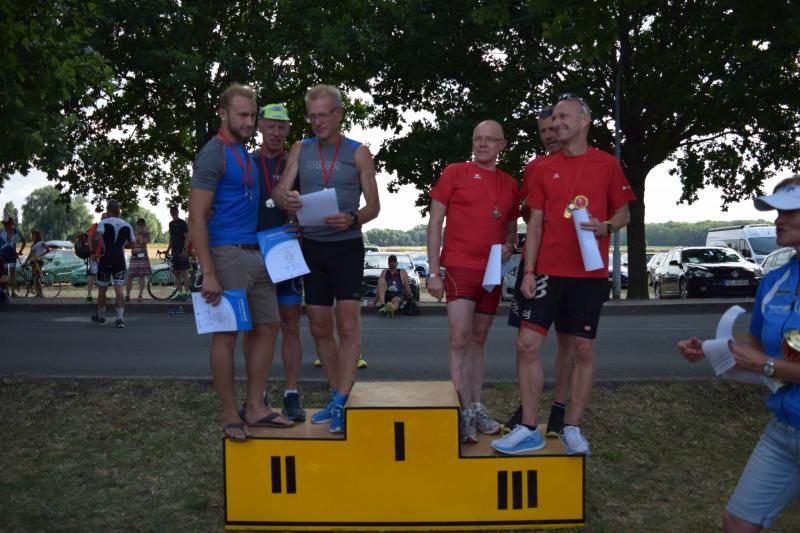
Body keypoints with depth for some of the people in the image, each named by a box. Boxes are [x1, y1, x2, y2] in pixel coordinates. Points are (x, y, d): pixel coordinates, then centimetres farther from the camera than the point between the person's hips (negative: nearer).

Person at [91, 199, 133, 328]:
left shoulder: (103, 223, -5)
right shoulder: (127, 226, 6)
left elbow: (96, 237, -23)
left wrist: (93, 248, -6)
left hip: (105, 259, -2)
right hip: (120, 259, 2)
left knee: (102, 290, 14)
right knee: (119, 290, -4)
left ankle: (100, 316, 30)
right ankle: (120, 318, -18)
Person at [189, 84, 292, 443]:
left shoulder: (245, 154, 17)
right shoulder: (214, 154, -9)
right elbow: (197, 217, -14)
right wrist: (208, 274, -19)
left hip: (255, 255, 9)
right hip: (227, 254, -9)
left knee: (267, 327, 9)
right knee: (226, 334, -1)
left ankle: (255, 408, 18)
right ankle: (230, 417, 8)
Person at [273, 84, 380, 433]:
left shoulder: (358, 153, 1)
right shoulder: (301, 149, 9)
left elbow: (374, 205, -1)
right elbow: (281, 189, -2)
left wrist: (352, 219, -22)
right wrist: (283, 199, -27)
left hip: (347, 247, -4)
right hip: (312, 247, 4)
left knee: (347, 324, -10)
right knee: (320, 328, 8)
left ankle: (340, 403, -7)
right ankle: (338, 396, 21)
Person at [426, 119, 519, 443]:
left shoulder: (509, 184, 12)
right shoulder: (454, 173, 0)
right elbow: (435, 222, -2)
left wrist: (509, 245, -4)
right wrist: (433, 271, -8)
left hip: (491, 271, 4)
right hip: (459, 267, -4)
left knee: (478, 340, 11)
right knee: (459, 338, -12)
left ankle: (476, 407, 19)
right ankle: (466, 412, -7)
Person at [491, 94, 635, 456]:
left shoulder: (607, 165, 2)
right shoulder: (544, 168, 7)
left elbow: (624, 213, 8)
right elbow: (535, 223, 6)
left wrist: (606, 227, -15)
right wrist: (528, 271, -1)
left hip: (589, 273, -1)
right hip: (547, 271, 2)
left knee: (583, 348, 4)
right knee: (527, 344, -4)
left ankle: (572, 428, 18)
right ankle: (529, 430, 6)